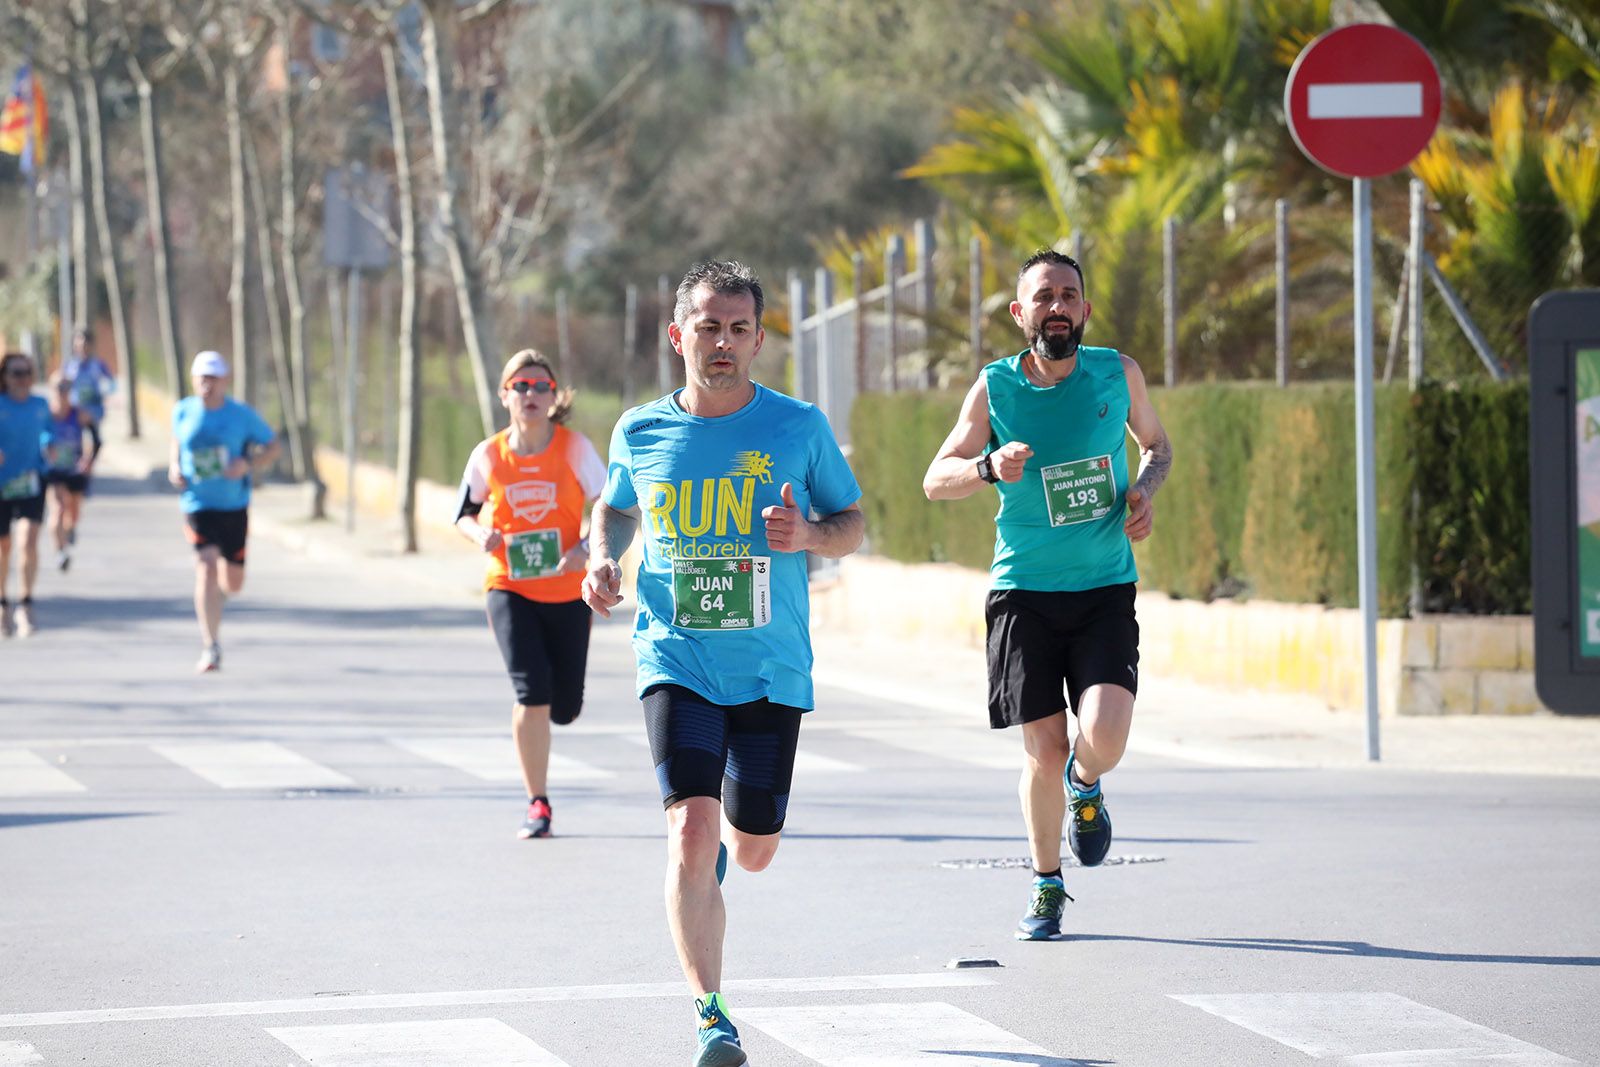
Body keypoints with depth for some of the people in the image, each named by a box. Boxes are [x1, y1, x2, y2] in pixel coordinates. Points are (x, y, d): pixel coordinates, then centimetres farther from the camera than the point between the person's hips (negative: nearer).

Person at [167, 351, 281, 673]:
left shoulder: (242, 415, -5)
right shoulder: (183, 412, 0)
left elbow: (272, 446, 4)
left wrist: (248, 465, -14)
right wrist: (174, 466, 2)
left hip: (235, 506, 1)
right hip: (198, 504, -1)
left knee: (233, 583, 8)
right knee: (206, 567, -20)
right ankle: (210, 647, -18)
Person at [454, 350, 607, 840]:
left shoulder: (575, 448, -5)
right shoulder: (488, 456, -2)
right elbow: (464, 514, 11)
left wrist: (587, 548, -20)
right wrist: (480, 533, -12)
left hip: (567, 592, 1)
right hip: (510, 590, -1)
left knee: (565, 707, 4)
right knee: (532, 694, -17)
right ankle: (537, 805, -4)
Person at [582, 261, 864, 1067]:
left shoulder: (799, 427, -2)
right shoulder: (640, 433, 1)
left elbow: (852, 524, 7)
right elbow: (615, 508, 21)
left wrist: (809, 536, -14)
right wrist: (602, 558, 0)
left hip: (772, 670, 1)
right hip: (677, 661, -1)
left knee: (753, 849, 10)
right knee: (691, 829, -18)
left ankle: (719, 847, 50)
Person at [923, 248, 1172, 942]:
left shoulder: (1118, 375, 1)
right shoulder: (995, 388, -3)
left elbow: (1156, 445, 20)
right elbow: (935, 481, 3)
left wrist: (1144, 491, -2)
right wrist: (989, 468, -18)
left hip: (1105, 591, 0)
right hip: (1024, 591, 0)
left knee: (1104, 735, -18)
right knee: (1044, 751, -2)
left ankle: (1085, 787, 20)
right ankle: (1047, 885, 22)